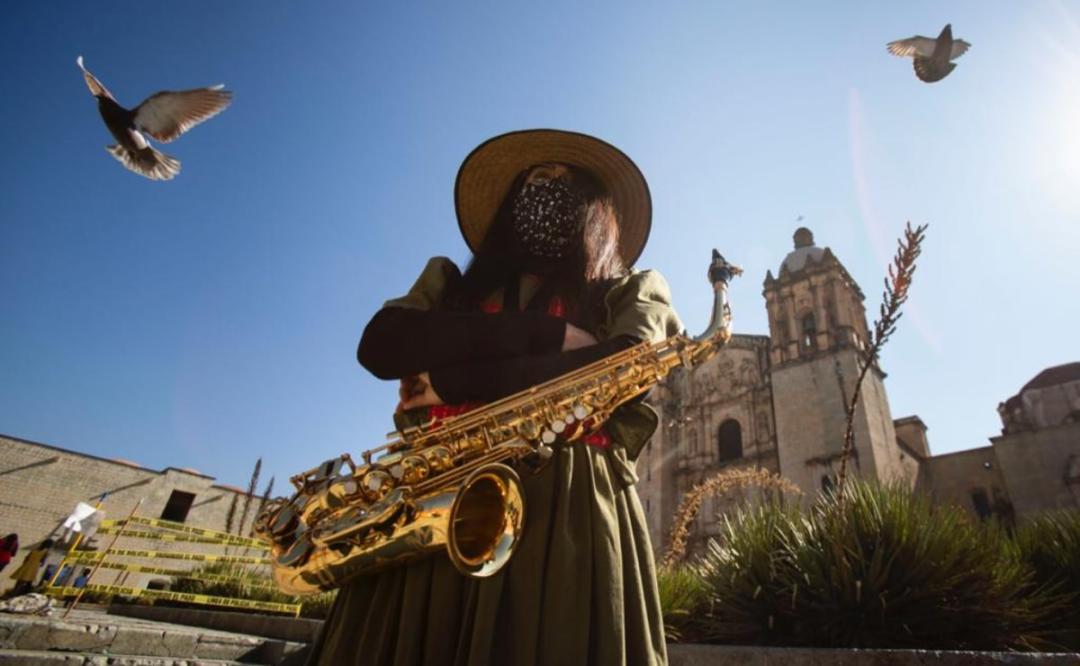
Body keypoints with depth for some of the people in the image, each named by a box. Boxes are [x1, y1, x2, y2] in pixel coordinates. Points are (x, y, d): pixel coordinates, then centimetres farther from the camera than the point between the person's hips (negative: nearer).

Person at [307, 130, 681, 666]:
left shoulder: (631, 291, 16)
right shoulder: (451, 281, 21)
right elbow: (380, 345, 2)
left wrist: (456, 381, -6)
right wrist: (545, 332, -5)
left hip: (565, 506, -2)